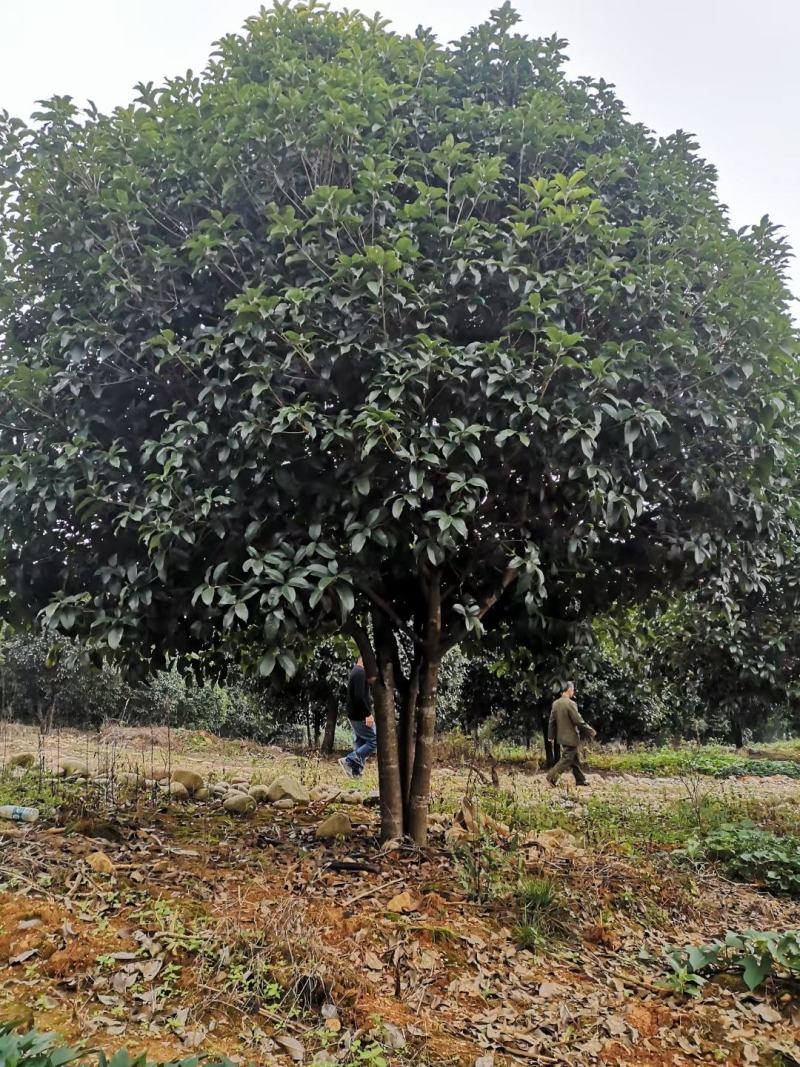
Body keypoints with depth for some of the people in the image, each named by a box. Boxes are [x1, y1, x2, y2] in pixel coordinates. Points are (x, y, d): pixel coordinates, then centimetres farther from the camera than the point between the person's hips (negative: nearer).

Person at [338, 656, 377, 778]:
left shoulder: (355, 672, 15)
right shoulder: (360, 672, -18)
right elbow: (359, 696, -26)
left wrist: (371, 679, 15)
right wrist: (368, 714, -24)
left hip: (355, 715, 10)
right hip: (360, 716, -10)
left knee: (360, 742, 13)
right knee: (374, 741, -6)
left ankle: (356, 772, 14)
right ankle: (348, 761, -8)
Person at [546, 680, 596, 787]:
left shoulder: (556, 703, 3)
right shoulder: (570, 704, -21)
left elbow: (552, 720, 9)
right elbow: (579, 721, -19)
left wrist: (551, 736, 17)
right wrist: (590, 731, -6)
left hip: (562, 736, 8)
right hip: (570, 737, -8)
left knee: (575, 758, 18)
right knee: (567, 759, -1)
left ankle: (580, 779, 24)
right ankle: (552, 776, -5)